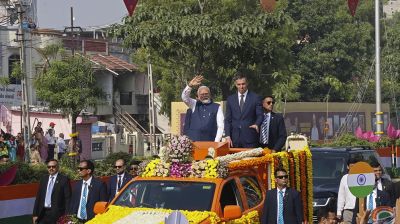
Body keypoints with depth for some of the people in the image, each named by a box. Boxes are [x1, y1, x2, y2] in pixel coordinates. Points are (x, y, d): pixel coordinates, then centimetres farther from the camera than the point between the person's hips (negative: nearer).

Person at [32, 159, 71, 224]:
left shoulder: (64, 179, -3)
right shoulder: (43, 179, 13)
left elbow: (68, 199, -6)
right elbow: (38, 197, 13)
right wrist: (35, 214, 7)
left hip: (57, 214, -4)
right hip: (43, 214, 4)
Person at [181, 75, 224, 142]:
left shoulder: (217, 107, 10)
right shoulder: (194, 105, 16)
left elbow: (220, 126, 5)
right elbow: (184, 97, 0)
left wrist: (216, 141, -7)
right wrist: (190, 86, -16)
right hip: (192, 141, 1)